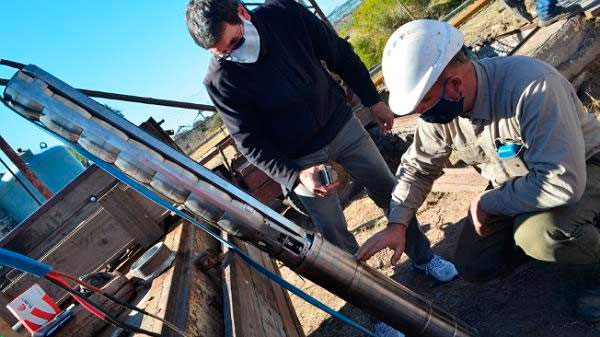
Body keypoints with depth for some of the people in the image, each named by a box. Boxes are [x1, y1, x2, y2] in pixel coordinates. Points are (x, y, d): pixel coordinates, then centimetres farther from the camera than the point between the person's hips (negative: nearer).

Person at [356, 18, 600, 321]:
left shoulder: (531, 87, -36)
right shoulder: (438, 109, -16)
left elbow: (561, 180, -39)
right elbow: (417, 167, -4)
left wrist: (488, 203, -25)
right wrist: (397, 223, -17)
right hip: (513, 184, 6)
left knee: (538, 234, -36)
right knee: (474, 268, -2)